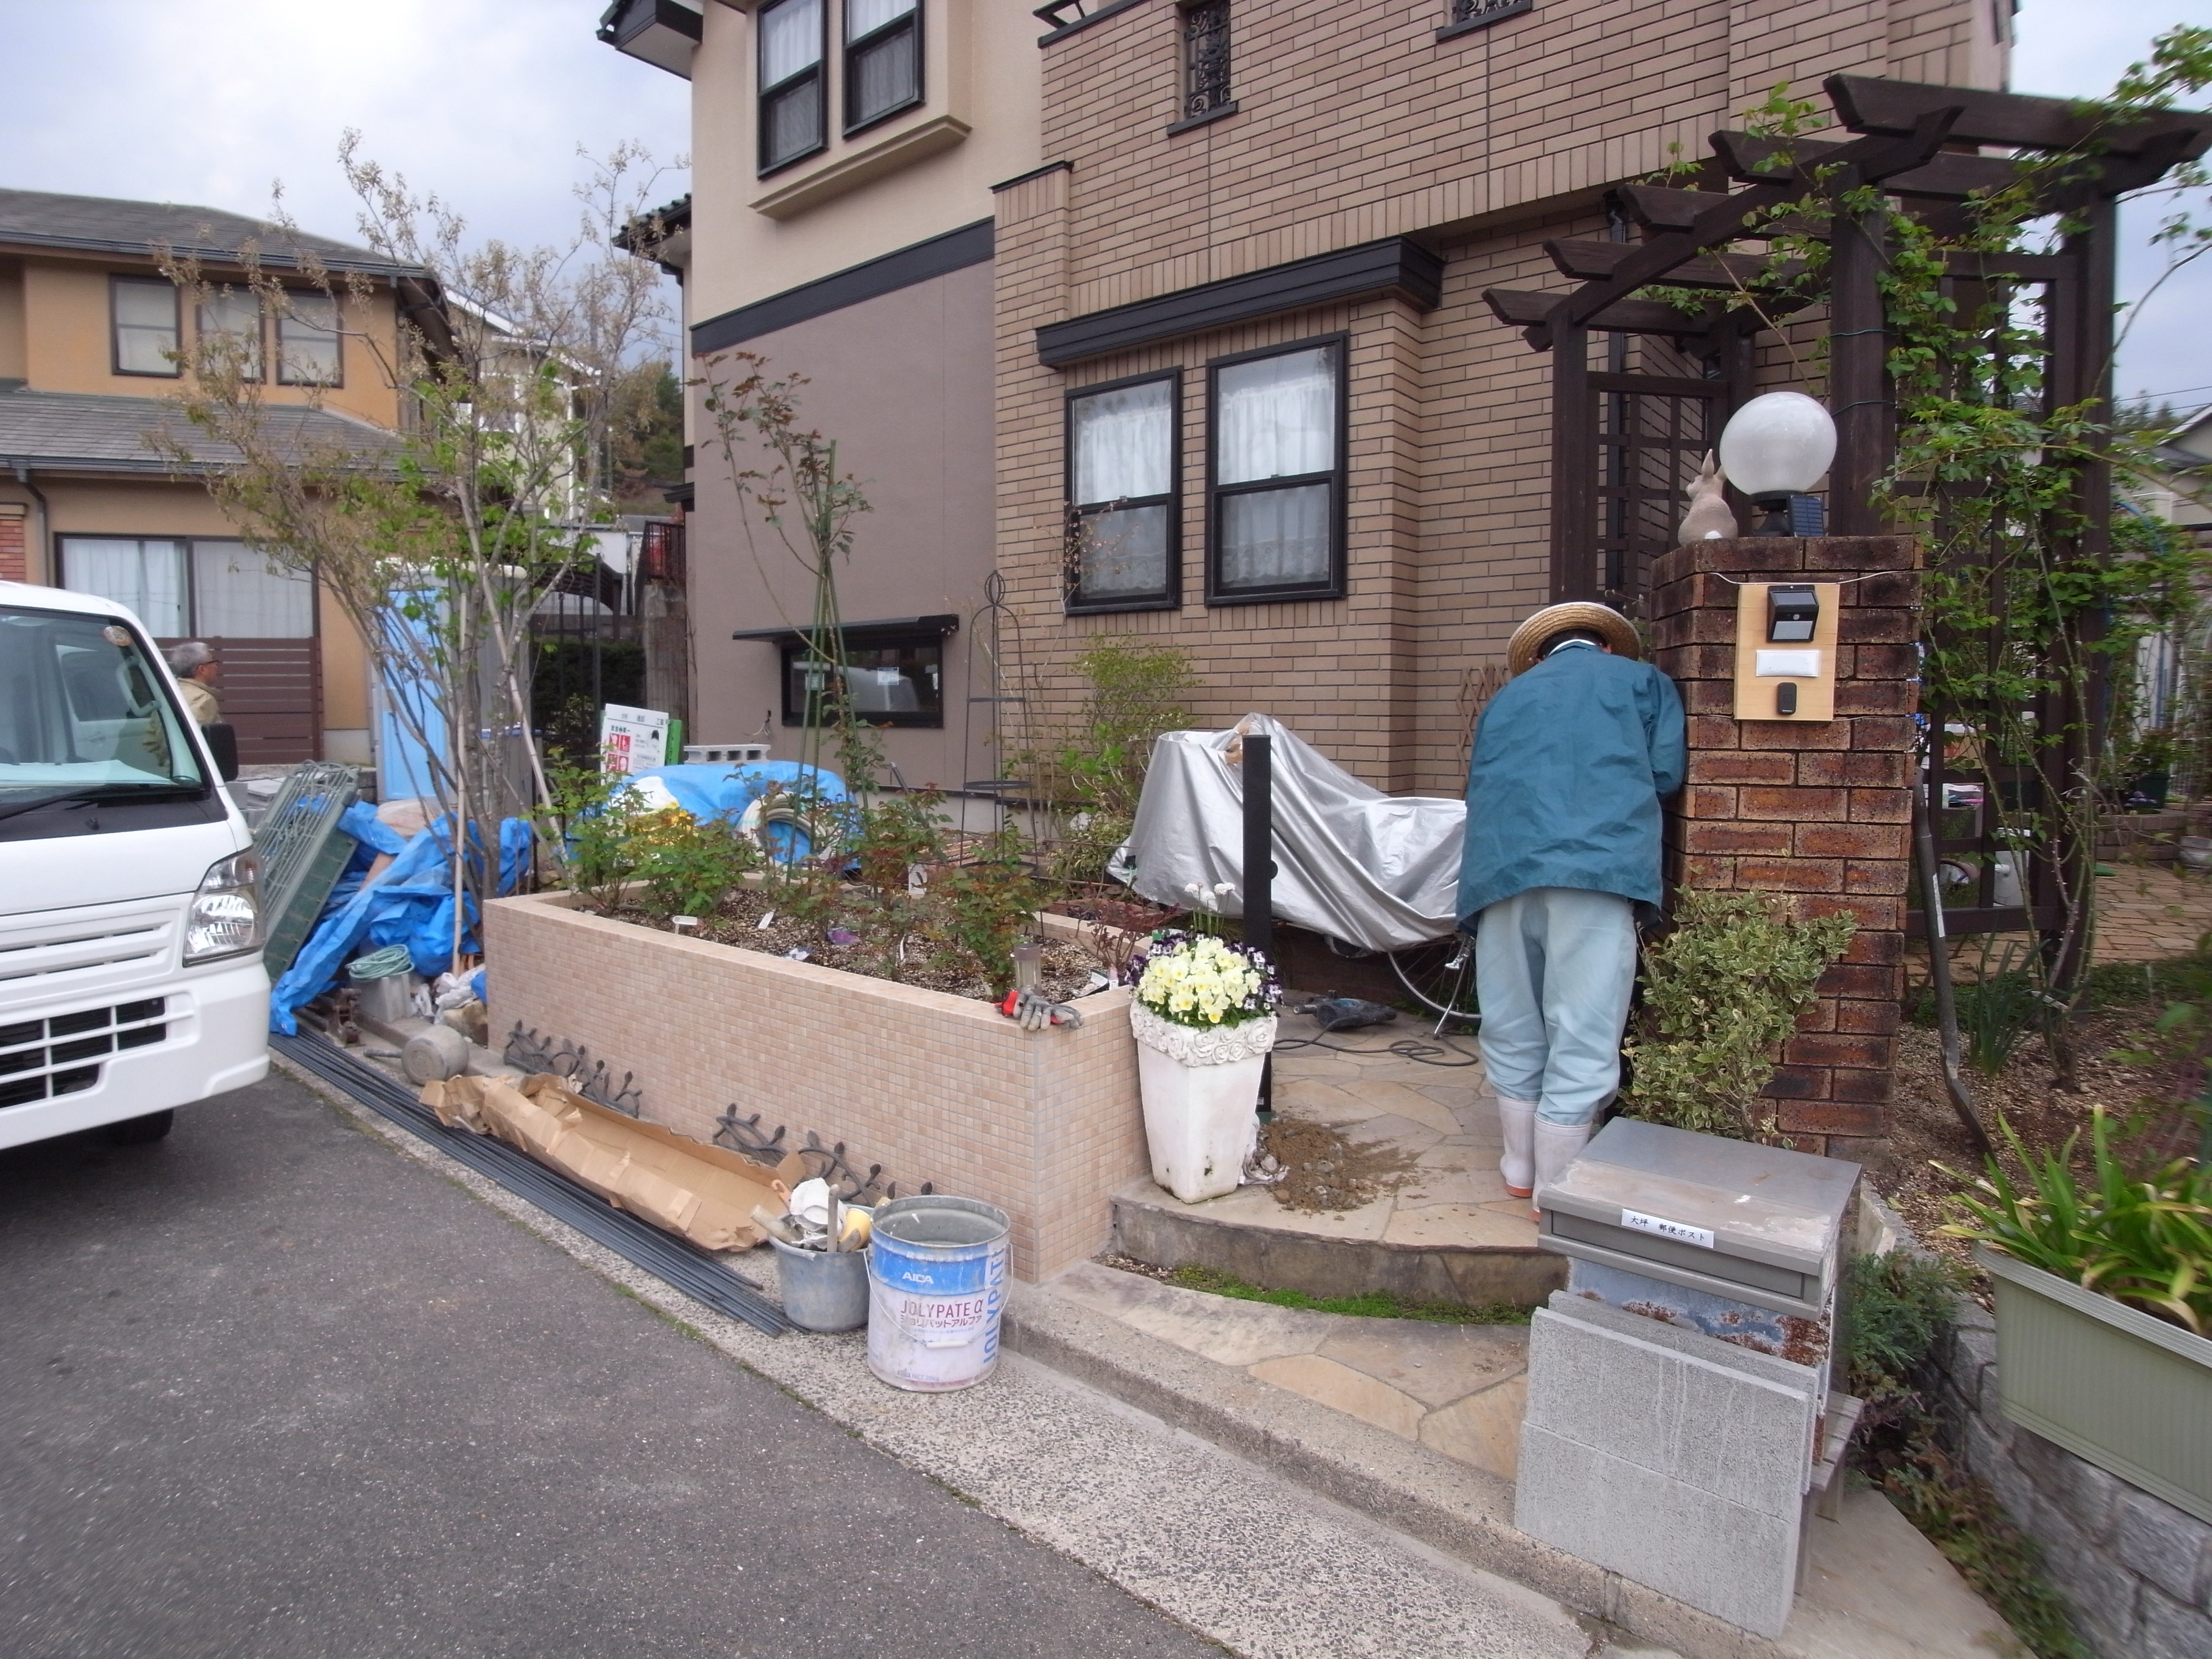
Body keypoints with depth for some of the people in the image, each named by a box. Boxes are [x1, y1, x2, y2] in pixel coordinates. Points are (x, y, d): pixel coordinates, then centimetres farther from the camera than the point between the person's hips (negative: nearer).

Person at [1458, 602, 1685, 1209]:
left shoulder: (1506, 696, 28)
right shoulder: (1642, 681, 19)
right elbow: (1666, 773, 10)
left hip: (1500, 868, 4)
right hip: (1596, 864, -4)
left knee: (1513, 1031, 15)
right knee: (1582, 1042, 2)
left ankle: (1521, 1169, 29)